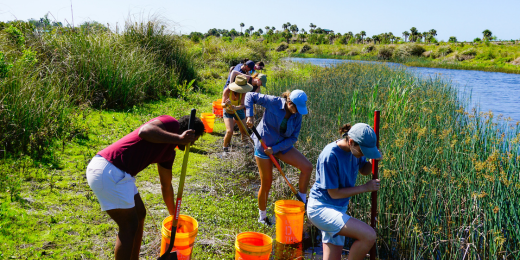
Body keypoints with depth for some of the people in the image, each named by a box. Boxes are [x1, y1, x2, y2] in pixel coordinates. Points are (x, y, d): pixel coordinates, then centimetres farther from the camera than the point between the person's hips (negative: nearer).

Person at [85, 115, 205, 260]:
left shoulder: (169, 152, 20)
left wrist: (174, 215, 39)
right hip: (108, 172, -11)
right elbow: (145, 131, -28)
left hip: (118, 174, 11)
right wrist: (179, 138, -25)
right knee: (129, 226, -1)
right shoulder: (171, 124, -6)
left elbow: (166, 186, 30)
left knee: (139, 214, 21)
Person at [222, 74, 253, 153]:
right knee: (229, 131, -20)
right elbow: (222, 105, -30)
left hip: (239, 111, 3)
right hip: (228, 112, -2)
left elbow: (242, 105, -30)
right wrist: (226, 104, -54)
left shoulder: (243, 91, -26)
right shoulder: (227, 90, -30)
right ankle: (225, 149, 1)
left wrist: (235, 108, -51)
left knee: (244, 131, 7)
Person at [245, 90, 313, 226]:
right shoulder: (273, 103, -18)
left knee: (307, 167, -12)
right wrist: (250, 116, -24)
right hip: (264, 144, -4)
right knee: (266, 184, 2)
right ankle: (262, 217, 25)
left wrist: (275, 149, -17)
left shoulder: (297, 116, -7)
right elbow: (250, 96, -12)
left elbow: (293, 138, -6)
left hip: (283, 146, 4)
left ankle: (302, 202, 4)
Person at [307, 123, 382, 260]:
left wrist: (374, 161, -6)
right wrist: (365, 187, -12)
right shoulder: (329, 156, -24)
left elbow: (364, 170, 17)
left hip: (339, 208, 9)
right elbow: (334, 193, -19)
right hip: (321, 207, -9)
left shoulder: (355, 149, -1)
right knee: (369, 236, -24)